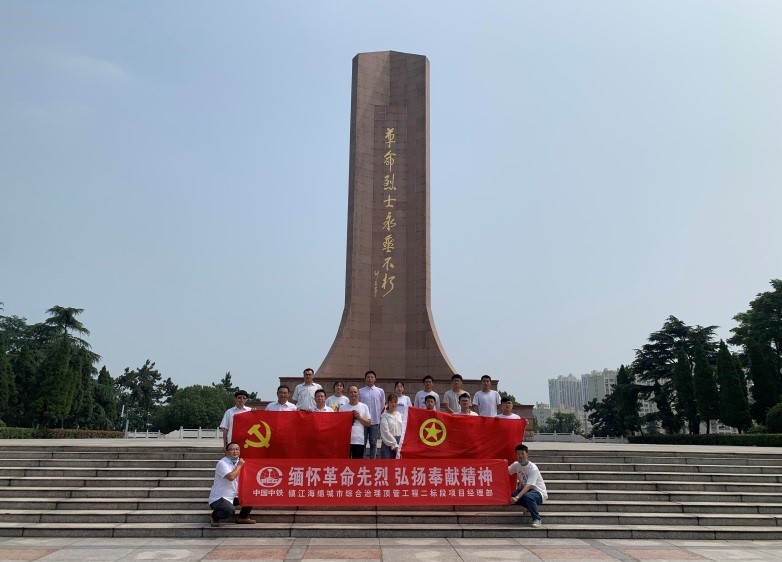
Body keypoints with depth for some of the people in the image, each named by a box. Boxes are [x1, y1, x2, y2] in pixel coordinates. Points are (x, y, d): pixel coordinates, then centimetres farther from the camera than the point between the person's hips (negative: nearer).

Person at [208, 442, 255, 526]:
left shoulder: (238, 462, 7)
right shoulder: (222, 463, -17)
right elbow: (231, 477, -32)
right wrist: (239, 465, -18)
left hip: (233, 497, 8)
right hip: (218, 498, -8)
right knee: (230, 510, -35)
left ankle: (243, 517, 19)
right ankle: (215, 518, -2)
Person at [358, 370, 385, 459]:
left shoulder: (380, 391, 5)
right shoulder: (360, 391, 2)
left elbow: (383, 406, 10)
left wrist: (381, 418, 9)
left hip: (375, 421, 1)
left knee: (373, 442, 8)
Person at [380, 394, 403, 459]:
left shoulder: (399, 415, 11)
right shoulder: (384, 415, -4)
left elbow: (402, 430, 8)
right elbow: (386, 432, -10)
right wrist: (394, 445, -13)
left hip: (398, 444, 5)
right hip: (388, 443, -5)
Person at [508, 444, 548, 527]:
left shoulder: (533, 468, -25)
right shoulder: (516, 465, -4)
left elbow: (528, 486, -34)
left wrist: (517, 497, -44)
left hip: (538, 492, -7)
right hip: (525, 489, 7)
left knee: (527, 496, -39)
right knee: (511, 498, -18)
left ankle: (537, 519, -18)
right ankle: (531, 507, 10)